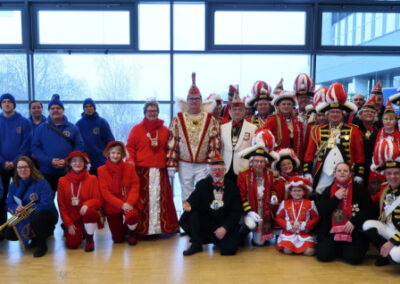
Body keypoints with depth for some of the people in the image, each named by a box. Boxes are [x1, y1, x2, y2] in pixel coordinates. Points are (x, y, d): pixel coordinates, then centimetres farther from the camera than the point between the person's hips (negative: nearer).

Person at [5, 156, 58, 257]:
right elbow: (9, 204, 1)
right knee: (9, 234, -12)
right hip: (25, 218, 6)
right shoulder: (14, 185, 2)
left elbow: (47, 204, -25)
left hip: (46, 215, -6)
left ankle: (42, 245, -12)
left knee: (36, 217, -38)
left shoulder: (41, 182, -17)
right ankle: (35, 237, 17)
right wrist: (16, 209, -23)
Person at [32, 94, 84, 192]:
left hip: (67, 172, 0)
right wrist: (49, 161, -12)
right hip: (46, 172, 0)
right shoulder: (41, 128, 7)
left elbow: (79, 147, 2)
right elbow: (35, 148, 3)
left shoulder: (73, 128, 6)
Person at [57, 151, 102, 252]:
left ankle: (90, 239, -9)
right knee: (72, 244, -17)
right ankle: (80, 233, 21)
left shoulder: (92, 179, -1)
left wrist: (87, 204, -28)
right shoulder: (63, 181, 3)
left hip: (87, 214, -1)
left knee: (89, 212, -36)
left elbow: (98, 200, -6)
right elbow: (61, 205, 3)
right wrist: (68, 224, -5)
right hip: (72, 217, 2)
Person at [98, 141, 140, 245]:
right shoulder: (102, 170, -2)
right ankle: (123, 229, 37)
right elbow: (105, 192, -7)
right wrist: (121, 204, -18)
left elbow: (135, 186, -3)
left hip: (129, 202, 0)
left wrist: (129, 202, -20)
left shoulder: (129, 167, 1)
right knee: (117, 239, -1)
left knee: (132, 216, -35)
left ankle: (131, 233, 2)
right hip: (112, 206, 0)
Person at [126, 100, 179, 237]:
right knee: (142, 199, -2)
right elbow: (130, 148, 4)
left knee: (159, 199, 2)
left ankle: (158, 226, 12)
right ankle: (141, 228, 6)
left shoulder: (164, 130, 14)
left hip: (160, 170, 2)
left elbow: (169, 149, 14)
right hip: (141, 170, -2)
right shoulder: (136, 129, 8)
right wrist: (130, 161, -10)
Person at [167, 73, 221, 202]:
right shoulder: (178, 120, 4)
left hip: (203, 165, -1)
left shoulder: (210, 120, 2)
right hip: (184, 165, 1)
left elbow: (215, 144, 0)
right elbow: (172, 144, 1)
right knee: (186, 195, 9)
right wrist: (171, 166, -3)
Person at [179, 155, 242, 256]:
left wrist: (225, 228, -16)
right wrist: (189, 206, -38)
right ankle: (196, 245, -8)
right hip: (206, 220, 1)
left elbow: (236, 211, -4)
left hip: (225, 224, 0)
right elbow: (193, 199, -12)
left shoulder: (232, 187, -1)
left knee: (229, 249, -22)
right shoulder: (202, 184, 2)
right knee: (191, 214, -27)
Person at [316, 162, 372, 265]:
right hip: (331, 231, 2)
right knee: (323, 256, -15)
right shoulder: (328, 191, 8)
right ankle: (337, 248, 19)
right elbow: (321, 212, -1)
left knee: (354, 258, -20)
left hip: (354, 231, -1)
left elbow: (367, 210, -2)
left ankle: (346, 248, 16)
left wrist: (354, 221, -16)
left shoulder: (358, 189, 2)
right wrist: (336, 198, -10)